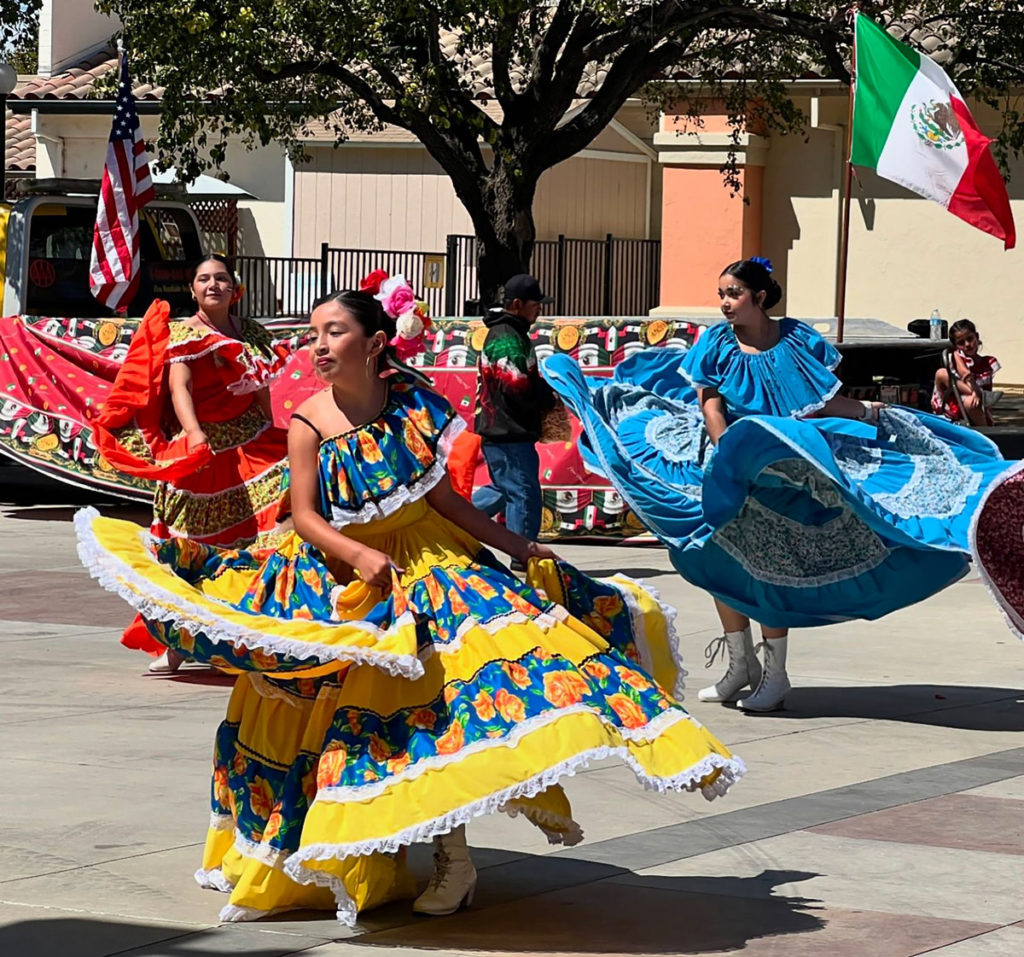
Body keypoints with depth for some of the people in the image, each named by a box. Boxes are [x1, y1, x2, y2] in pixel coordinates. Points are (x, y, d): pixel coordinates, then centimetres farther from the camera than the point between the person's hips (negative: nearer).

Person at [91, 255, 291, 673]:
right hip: (200, 447, -4)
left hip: (249, 443, 4)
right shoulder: (182, 334, -2)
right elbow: (179, 388, -17)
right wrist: (195, 436, -33)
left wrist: (269, 447, 12)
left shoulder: (252, 334, 13)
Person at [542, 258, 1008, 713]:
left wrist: (872, 412, -10)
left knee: (768, 567, -4)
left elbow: (825, 402, 4)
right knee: (721, 562, 6)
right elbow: (710, 405, -4)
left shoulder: (796, 341, 1)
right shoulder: (717, 343, 4)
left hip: (783, 474, -3)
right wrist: (729, 453, -18)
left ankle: (775, 673, 5)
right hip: (726, 468, 3)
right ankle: (741, 664, 21)